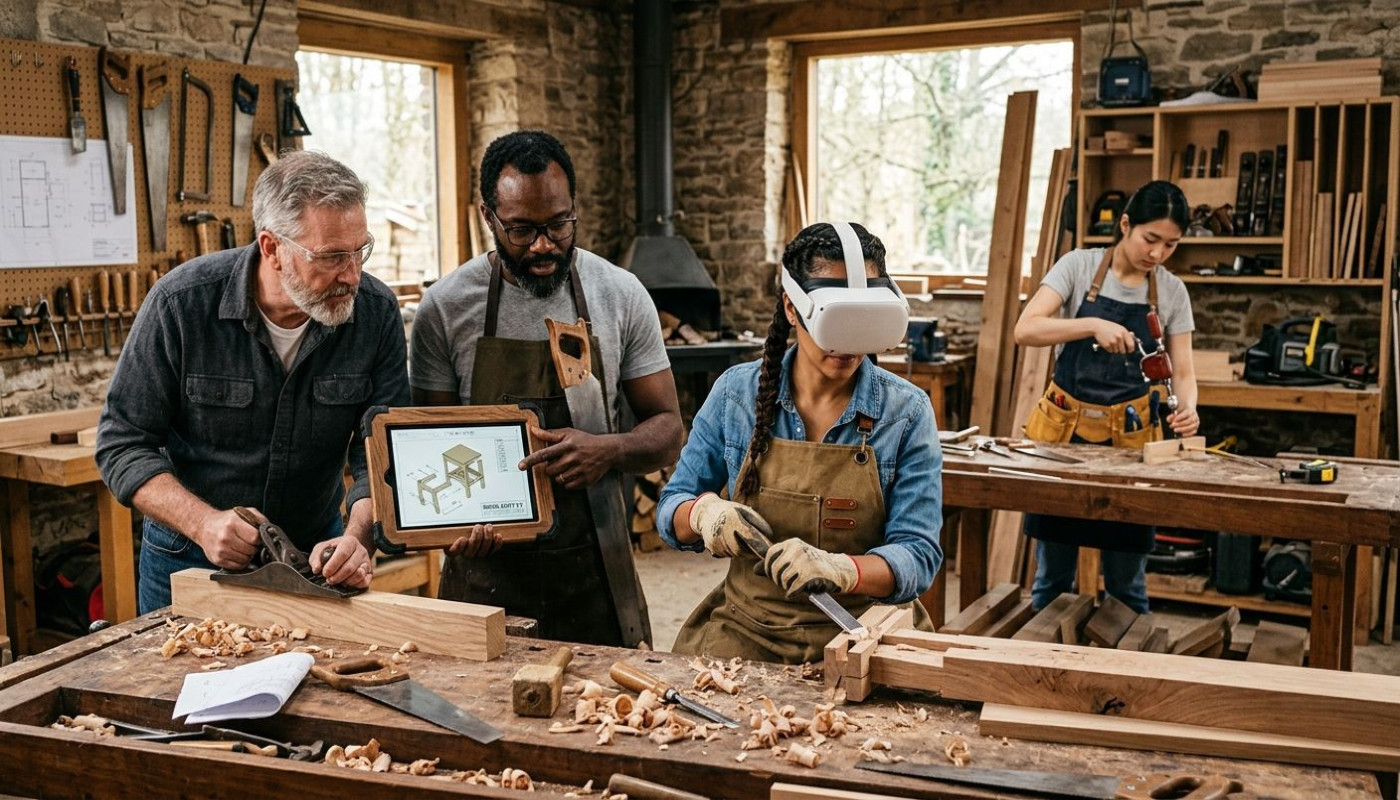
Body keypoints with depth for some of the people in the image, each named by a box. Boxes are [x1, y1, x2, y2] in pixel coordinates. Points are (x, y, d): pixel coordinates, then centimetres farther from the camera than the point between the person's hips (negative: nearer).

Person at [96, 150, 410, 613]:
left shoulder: (376, 312, -15)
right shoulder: (182, 302, -20)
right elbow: (122, 444, -15)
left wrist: (358, 537, -34)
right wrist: (203, 522, -31)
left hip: (319, 553, 1)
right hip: (189, 556, -1)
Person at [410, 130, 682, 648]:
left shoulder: (621, 295, -2)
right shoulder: (446, 306, -4)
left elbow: (667, 431, 3)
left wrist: (608, 450, -19)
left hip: (595, 567, 1)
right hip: (485, 562, 0)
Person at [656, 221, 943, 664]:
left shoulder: (907, 412, -5)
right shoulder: (735, 392, 0)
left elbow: (918, 554, -8)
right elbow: (671, 510, 7)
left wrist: (838, 569, -29)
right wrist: (703, 512, -17)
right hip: (746, 629, 1)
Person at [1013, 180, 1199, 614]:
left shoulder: (1172, 292, 2)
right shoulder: (1079, 266, -6)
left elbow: (1183, 371, 2)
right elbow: (1025, 330, -17)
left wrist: (1187, 408, -20)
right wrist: (1094, 325, -31)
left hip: (1130, 433, 2)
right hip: (1065, 426, -1)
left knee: (1127, 584, 7)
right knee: (1052, 576, 7)